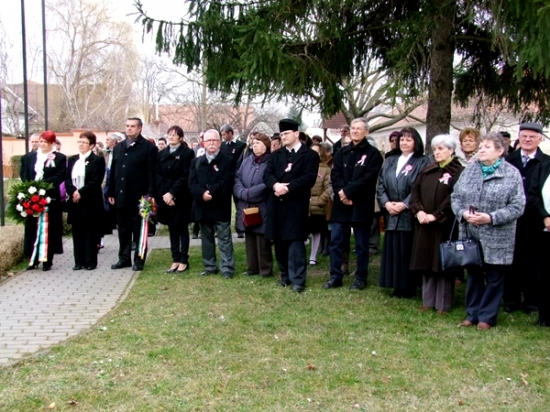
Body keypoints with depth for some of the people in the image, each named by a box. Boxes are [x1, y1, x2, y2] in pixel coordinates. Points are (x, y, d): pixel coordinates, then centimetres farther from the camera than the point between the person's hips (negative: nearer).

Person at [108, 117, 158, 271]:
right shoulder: (118, 147, 14)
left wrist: (150, 195, -15)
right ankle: (124, 258, 21)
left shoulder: (149, 148, -5)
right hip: (121, 196, 6)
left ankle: (139, 260, 12)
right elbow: (113, 171, 14)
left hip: (138, 197, -6)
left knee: (139, 230, 4)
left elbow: (152, 174, -9)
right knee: (123, 229, 13)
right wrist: (111, 193, 9)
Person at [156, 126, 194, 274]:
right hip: (166, 197, 4)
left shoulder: (187, 153, -4)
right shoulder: (161, 154, 10)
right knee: (172, 229, 8)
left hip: (181, 197, -4)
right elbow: (158, 176, 4)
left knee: (182, 228, 2)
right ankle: (175, 260, 13)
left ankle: (184, 261, 7)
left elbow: (186, 176, -12)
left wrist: (172, 193, -18)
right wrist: (164, 194, -10)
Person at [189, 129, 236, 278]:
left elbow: (226, 183, -12)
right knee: (207, 239, 13)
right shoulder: (196, 162, 13)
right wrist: (202, 194, -17)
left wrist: (211, 192, -20)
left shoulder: (228, 161, -1)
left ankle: (227, 268, 3)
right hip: (203, 207, 5)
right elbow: (192, 183, 1)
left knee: (224, 240, -1)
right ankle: (210, 266, 23)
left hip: (220, 207, -5)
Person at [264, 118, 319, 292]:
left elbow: (309, 178, -12)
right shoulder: (276, 155, 16)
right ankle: (285, 275, 22)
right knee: (279, 241, 10)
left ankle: (297, 279, -4)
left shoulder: (310, 155, 0)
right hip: (277, 204, 5)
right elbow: (267, 174, 4)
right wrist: (276, 185, -18)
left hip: (296, 205, -5)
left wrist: (287, 187, -18)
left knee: (295, 241, -8)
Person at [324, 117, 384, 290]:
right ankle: (335, 276, 13)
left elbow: (368, 179, -12)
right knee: (335, 242, 4)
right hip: (341, 203, 4)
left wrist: (347, 191, -16)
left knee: (361, 244, 4)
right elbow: (335, 175, 5)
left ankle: (361, 278, 14)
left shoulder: (373, 153, -1)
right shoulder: (341, 152, 14)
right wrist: (341, 193, -12)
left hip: (361, 205, -4)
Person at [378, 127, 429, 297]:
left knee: (408, 251, -2)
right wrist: (386, 203, -7)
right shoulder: (389, 161, 16)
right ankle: (396, 286, 14)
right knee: (392, 250, 5)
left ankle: (408, 288, 7)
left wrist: (404, 204, -16)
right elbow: (381, 185, 9)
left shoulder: (422, 162, 0)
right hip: (391, 215, 5)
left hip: (409, 215, -5)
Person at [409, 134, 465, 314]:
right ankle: (428, 300, 18)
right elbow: (415, 190, 6)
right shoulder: (427, 171, 13)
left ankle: (443, 304, 9)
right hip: (424, 225, 6)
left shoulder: (459, 172, -6)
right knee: (426, 262, 9)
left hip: (445, 226, -6)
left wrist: (436, 215, -19)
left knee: (443, 264, 1)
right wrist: (418, 211, -10)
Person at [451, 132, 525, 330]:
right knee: (473, 275, 14)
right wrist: (463, 213, -13)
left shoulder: (512, 174, -6)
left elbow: (517, 206, -10)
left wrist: (491, 218, -20)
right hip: (470, 235, 4)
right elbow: (455, 196, 7)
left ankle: (487, 317, 20)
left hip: (497, 239, -4)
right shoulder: (469, 170, 7)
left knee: (494, 278, 7)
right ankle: (472, 314, 27)